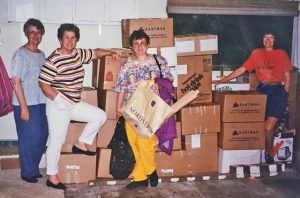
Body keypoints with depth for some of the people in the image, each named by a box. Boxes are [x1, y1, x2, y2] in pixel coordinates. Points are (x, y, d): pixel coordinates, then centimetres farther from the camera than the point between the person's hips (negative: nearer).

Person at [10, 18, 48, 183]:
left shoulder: (41, 54, 11)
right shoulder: (20, 54, -11)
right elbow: (16, 82, -16)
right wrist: (24, 107, -18)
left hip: (41, 103, 7)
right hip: (26, 104, -7)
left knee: (42, 137, 12)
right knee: (29, 138, 0)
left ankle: (34, 169, 29)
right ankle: (28, 173, 17)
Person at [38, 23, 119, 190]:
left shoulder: (78, 54, 5)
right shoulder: (53, 60, -18)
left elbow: (95, 53, 21)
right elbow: (43, 83, -18)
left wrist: (110, 53, 6)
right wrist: (58, 100, -24)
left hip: (74, 104, 8)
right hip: (58, 106, -8)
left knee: (100, 116, 6)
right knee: (56, 141, 0)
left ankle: (81, 144, 17)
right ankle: (52, 177, 14)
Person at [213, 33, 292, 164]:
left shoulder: (281, 54, 6)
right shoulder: (256, 53, 11)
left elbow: (287, 77, 8)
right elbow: (241, 70, 10)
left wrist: (284, 95, 0)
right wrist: (222, 81, 6)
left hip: (278, 90, -2)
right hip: (262, 89, 2)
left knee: (268, 127, -12)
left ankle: (268, 153, 11)